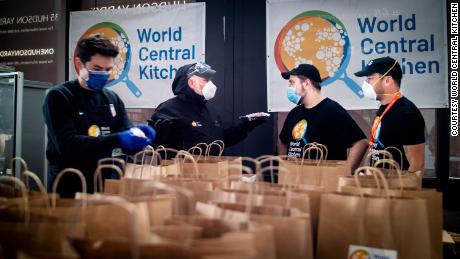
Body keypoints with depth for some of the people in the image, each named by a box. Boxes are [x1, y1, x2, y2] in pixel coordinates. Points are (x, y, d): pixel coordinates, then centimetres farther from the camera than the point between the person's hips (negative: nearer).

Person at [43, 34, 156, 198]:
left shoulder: (112, 99, 6)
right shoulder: (58, 97, -9)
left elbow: (126, 145, 4)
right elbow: (66, 144, -22)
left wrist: (137, 137, -18)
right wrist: (116, 140, -30)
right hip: (68, 189, -4)